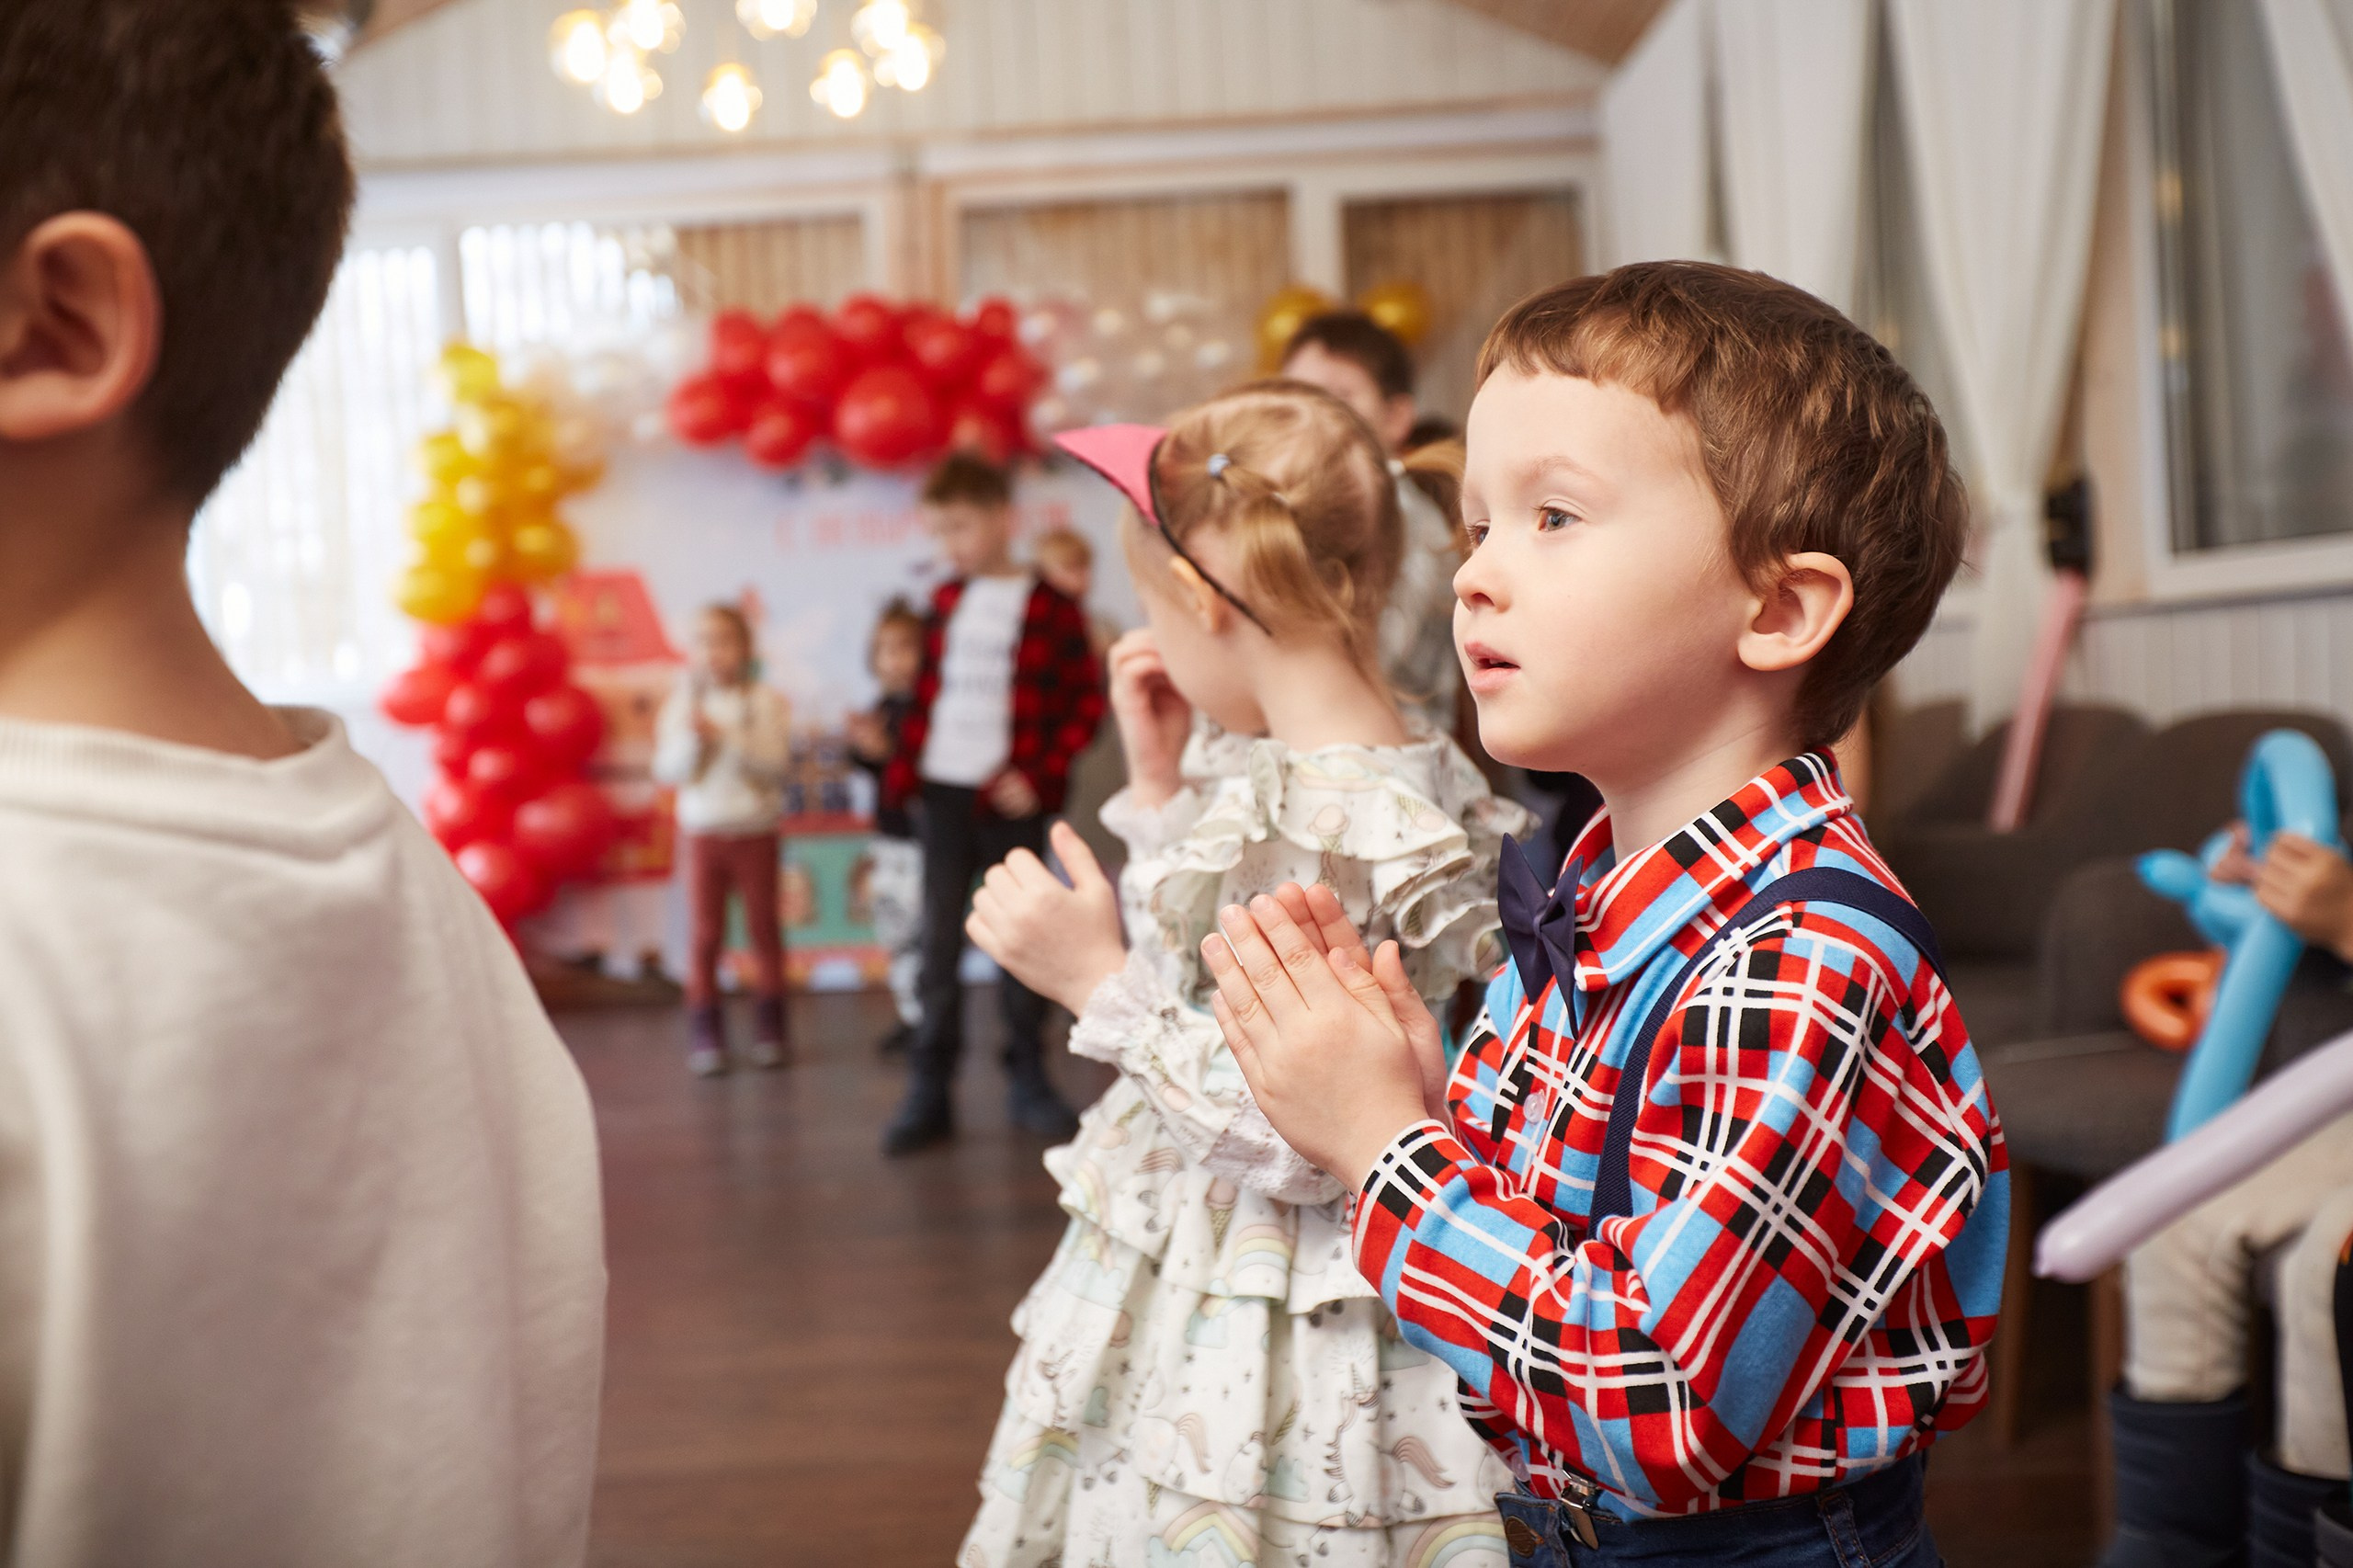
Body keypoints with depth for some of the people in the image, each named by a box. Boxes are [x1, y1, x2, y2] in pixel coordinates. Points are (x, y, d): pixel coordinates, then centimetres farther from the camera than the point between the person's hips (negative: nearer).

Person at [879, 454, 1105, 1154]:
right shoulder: (945, 602, 10)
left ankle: (1029, 1079, 20)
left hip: (1010, 801, -4)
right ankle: (929, 1091, 9)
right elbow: (927, 695, 13)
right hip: (944, 790, 4)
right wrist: (902, 770, 4)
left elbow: (1086, 702, -5)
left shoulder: (1049, 607, -5)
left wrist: (1038, 774, -12)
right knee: (939, 941, 4)